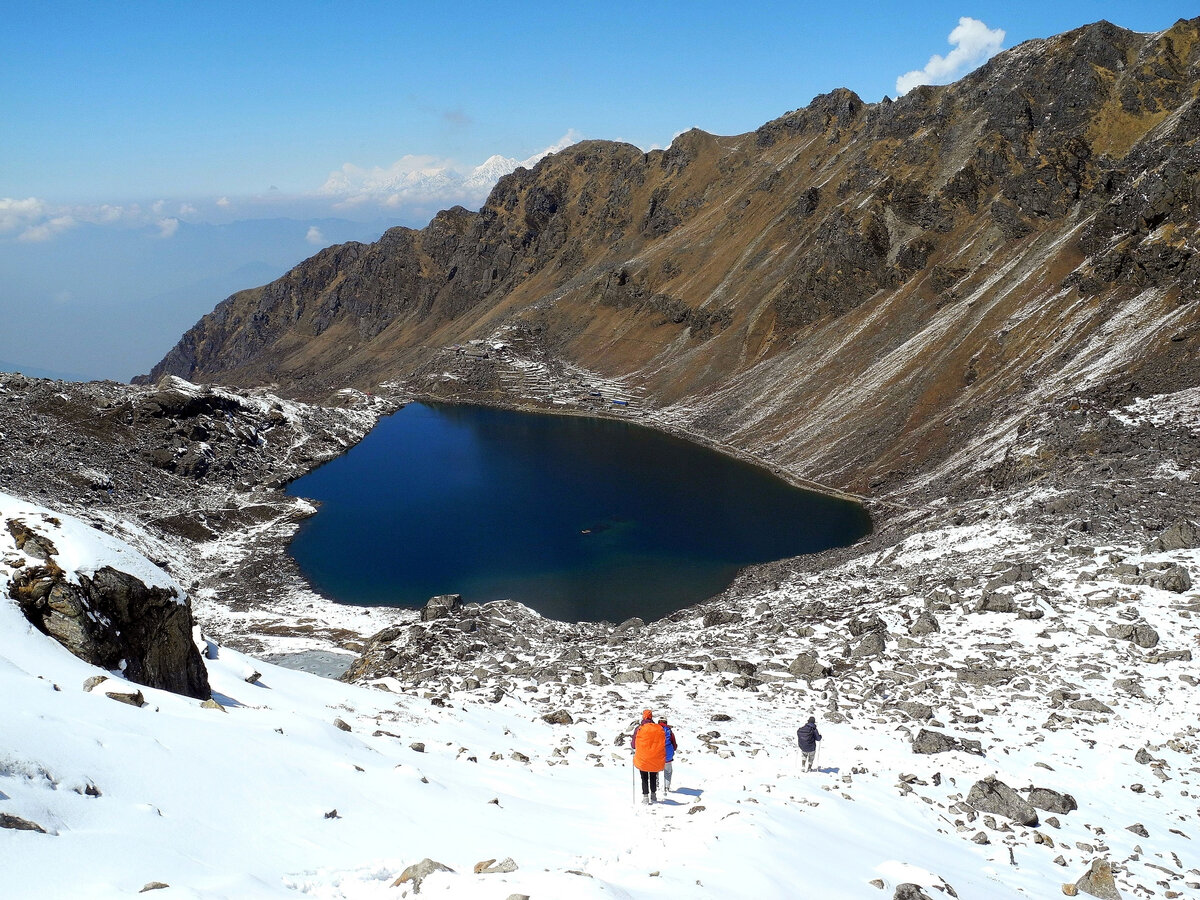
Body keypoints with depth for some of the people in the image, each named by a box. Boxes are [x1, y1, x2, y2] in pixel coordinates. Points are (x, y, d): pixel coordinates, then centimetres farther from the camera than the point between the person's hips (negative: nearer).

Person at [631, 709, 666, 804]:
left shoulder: (639, 729, -11)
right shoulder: (660, 728, -2)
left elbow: (634, 745, -5)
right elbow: (664, 744, 6)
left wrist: (631, 743, 18)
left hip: (642, 759, -2)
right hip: (656, 759, 2)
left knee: (644, 778, 10)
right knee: (653, 777, 19)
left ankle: (645, 796, 4)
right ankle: (653, 795, 20)